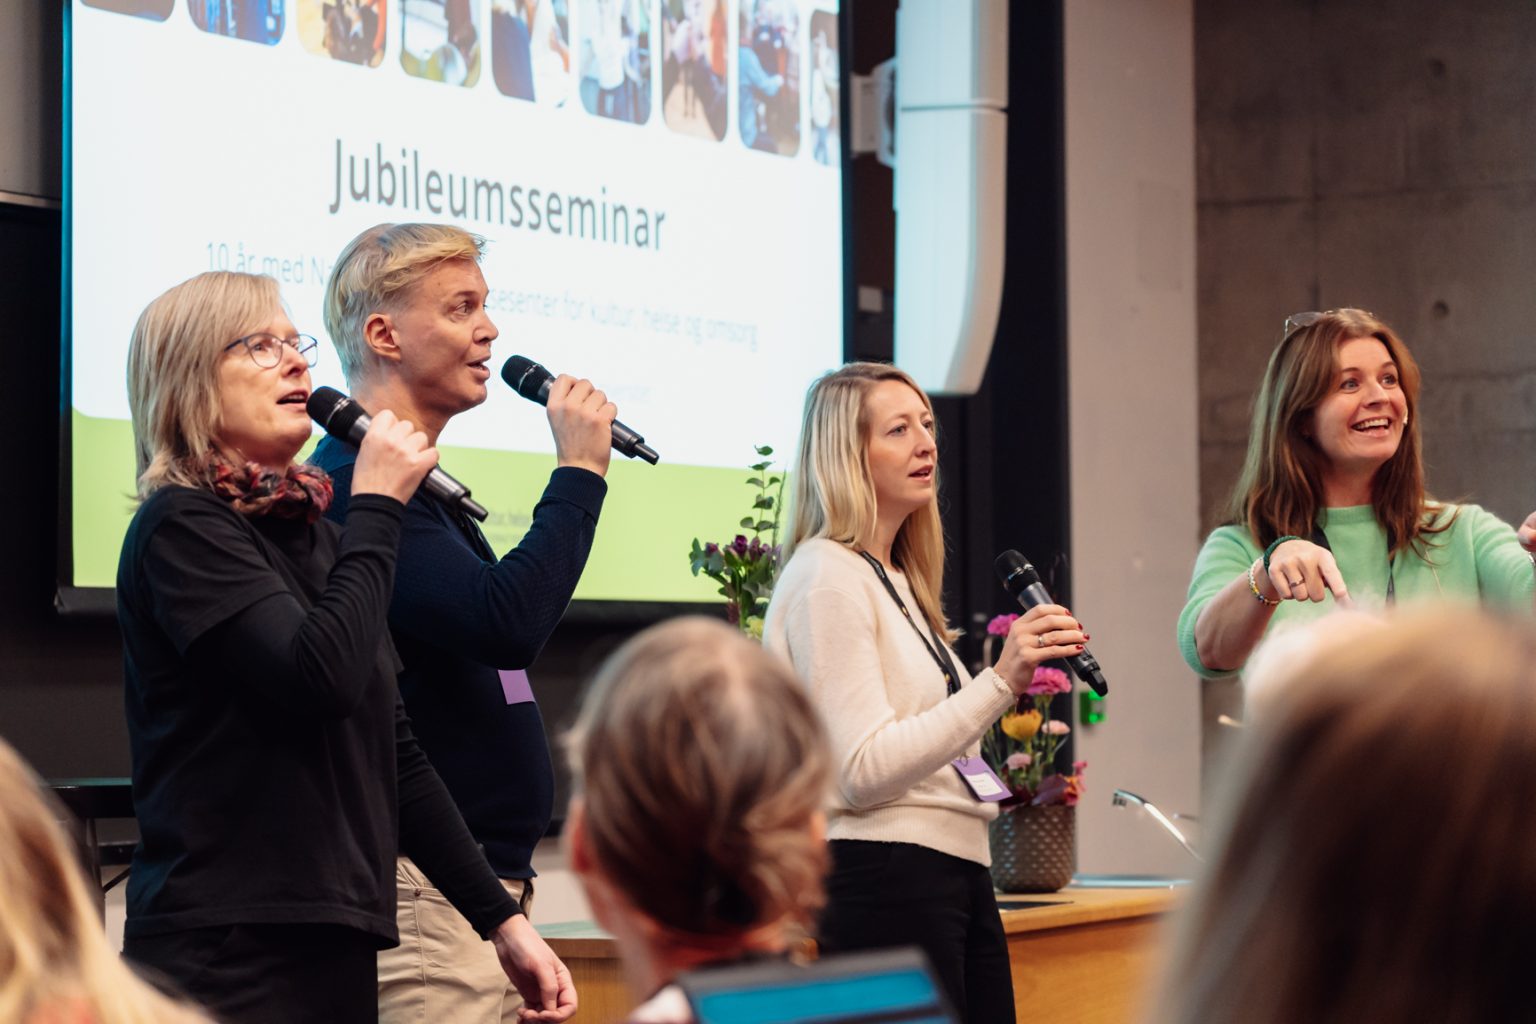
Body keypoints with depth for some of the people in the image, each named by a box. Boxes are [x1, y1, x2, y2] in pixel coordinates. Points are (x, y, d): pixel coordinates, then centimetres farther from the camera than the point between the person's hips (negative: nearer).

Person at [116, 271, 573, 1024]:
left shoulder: (315, 537, 16)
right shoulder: (180, 527, -7)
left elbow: (394, 753, 18)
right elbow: (321, 679, -22)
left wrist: (502, 919, 13)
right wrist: (377, 506, -11)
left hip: (339, 948, 7)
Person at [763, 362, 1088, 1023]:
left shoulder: (897, 582, 20)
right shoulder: (827, 577, -8)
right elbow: (863, 771, -18)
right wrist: (1001, 683, -22)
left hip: (959, 873, 9)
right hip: (887, 877, -9)